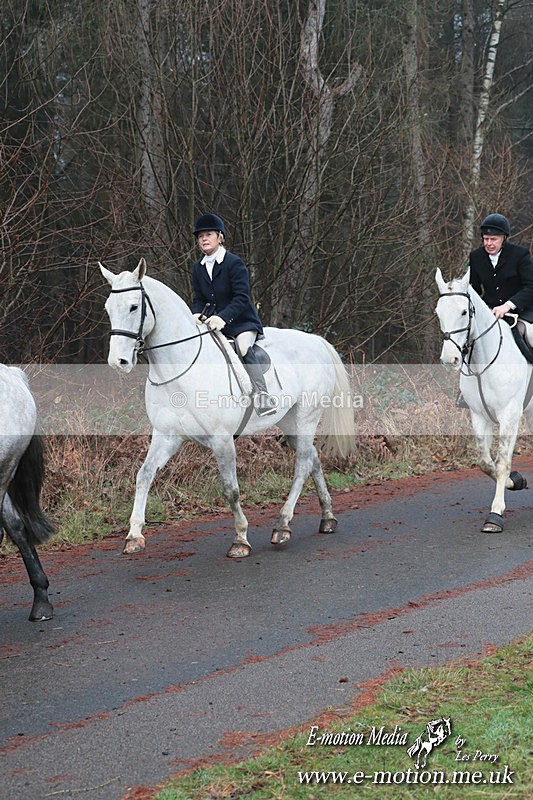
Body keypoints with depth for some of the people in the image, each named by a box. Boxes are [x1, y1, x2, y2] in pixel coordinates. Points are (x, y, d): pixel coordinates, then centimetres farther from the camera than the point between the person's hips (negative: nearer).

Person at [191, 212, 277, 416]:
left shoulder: (234, 263, -10)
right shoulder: (198, 267, 10)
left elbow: (242, 298, -18)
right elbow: (198, 299, 11)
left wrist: (222, 317, -32)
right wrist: (196, 315, -13)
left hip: (242, 322, -7)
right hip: (213, 323, 7)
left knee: (244, 348, -32)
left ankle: (262, 395, -39)